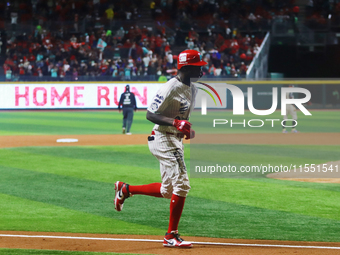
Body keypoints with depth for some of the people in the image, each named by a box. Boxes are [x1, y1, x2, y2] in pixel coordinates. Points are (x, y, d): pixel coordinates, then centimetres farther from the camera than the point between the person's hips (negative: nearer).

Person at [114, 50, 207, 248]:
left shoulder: (193, 89, 12)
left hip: (176, 141, 10)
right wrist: (176, 123, -31)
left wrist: (188, 129, 5)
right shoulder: (171, 88, -17)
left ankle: (125, 189, 30)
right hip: (164, 140, -10)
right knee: (181, 185, -14)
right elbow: (150, 114, -18)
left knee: (168, 191, 15)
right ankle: (171, 236, -9)